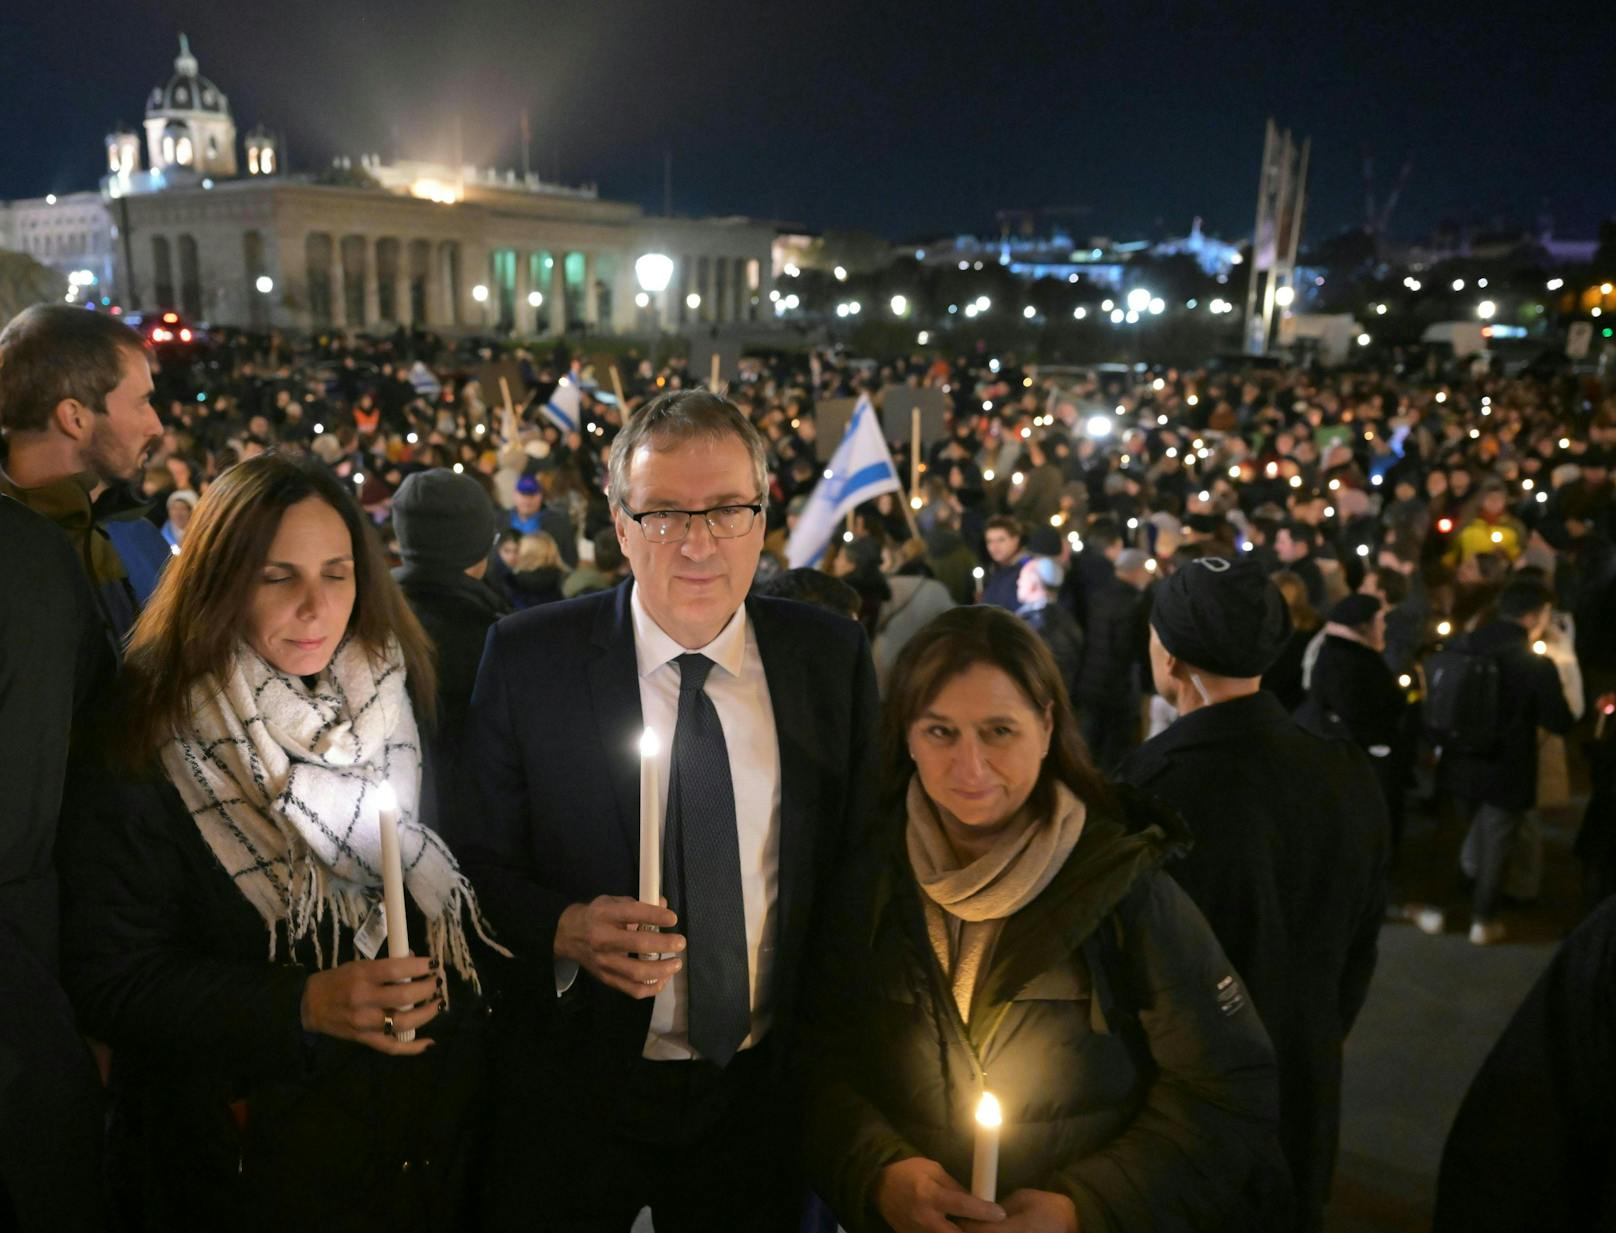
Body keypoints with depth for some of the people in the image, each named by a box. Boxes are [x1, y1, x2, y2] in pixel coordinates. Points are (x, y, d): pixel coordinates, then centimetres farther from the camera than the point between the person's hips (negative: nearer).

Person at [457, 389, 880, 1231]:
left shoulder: (832, 657, -5)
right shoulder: (527, 658, -11)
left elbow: (862, 866, 2)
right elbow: (477, 864, -4)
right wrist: (562, 931, -23)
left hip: (765, 1095, 2)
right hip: (576, 1096, -1)